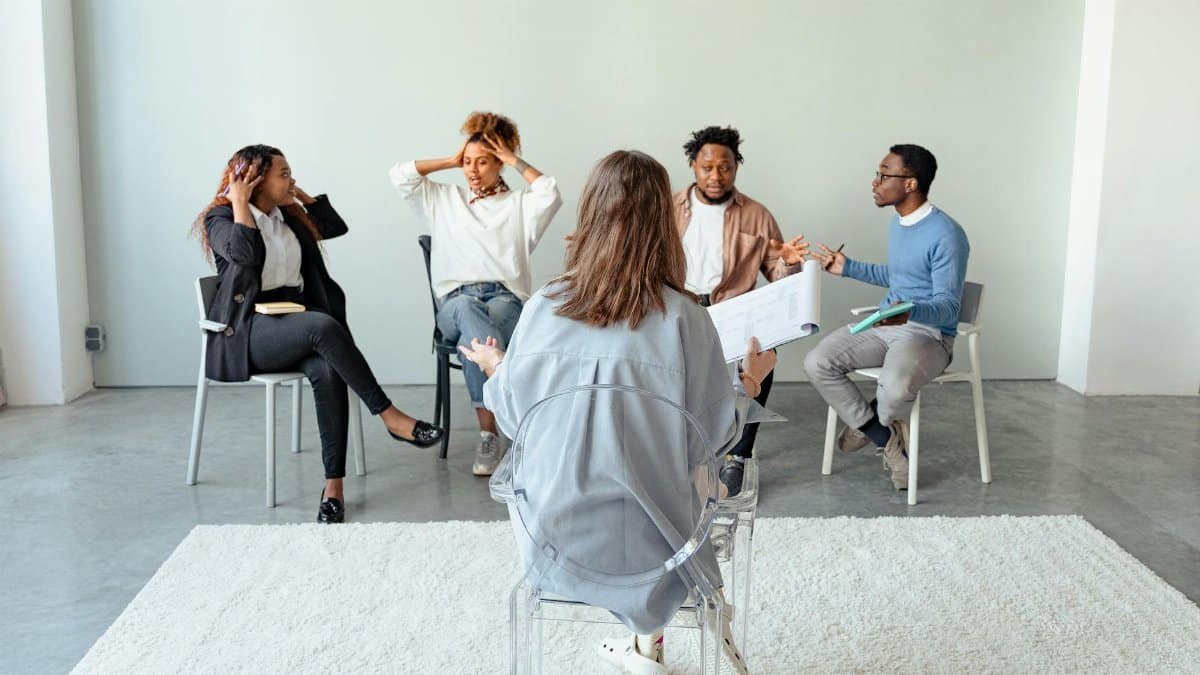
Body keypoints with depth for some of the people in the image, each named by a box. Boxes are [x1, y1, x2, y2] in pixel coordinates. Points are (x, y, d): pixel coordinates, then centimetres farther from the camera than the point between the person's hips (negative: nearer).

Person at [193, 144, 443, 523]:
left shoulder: (288, 217, 19)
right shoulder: (220, 218, 1)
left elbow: (336, 227, 20)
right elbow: (245, 253, -20)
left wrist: (301, 196, 18)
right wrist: (240, 203, -9)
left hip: (294, 326, 5)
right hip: (248, 331, -5)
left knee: (327, 371, -31)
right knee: (323, 325, -36)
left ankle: (333, 485, -31)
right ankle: (390, 417, -30)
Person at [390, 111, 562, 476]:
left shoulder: (519, 204, 19)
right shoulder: (444, 200, 26)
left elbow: (551, 194, -2)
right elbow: (400, 176, 15)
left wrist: (515, 162, 8)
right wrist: (450, 161, 19)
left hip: (506, 300, -1)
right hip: (455, 302, 1)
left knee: (473, 333, -37)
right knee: (467, 310, -39)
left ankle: (489, 434, -39)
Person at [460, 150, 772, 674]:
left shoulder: (543, 307, -10)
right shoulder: (682, 317, -17)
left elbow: (514, 419, 2)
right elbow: (715, 435, -8)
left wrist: (495, 369, 22)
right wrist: (751, 380, 11)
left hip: (554, 540, 2)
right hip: (647, 542, -2)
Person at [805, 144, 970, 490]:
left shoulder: (946, 235, -19)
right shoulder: (897, 223, 10)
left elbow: (948, 308, -21)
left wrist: (911, 313, -41)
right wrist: (848, 267, 23)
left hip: (930, 334, -8)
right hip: (885, 325, 8)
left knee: (895, 389, -38)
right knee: (817, 363, -13)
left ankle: (870, 423, 3)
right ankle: (888, 439, -4)